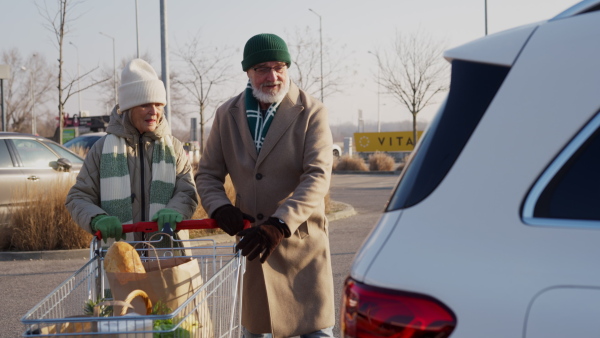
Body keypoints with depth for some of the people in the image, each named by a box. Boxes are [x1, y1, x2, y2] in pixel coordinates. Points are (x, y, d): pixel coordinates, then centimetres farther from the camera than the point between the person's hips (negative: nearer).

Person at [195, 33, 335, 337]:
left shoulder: (311, 112, -8)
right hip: (251, 240, 4)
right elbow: (207, 174, 8)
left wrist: (279, 224, -30)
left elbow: (318, 176, -17)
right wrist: (220, 208, -14)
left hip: (301, 241, -3)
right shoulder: (227, 115, 4)